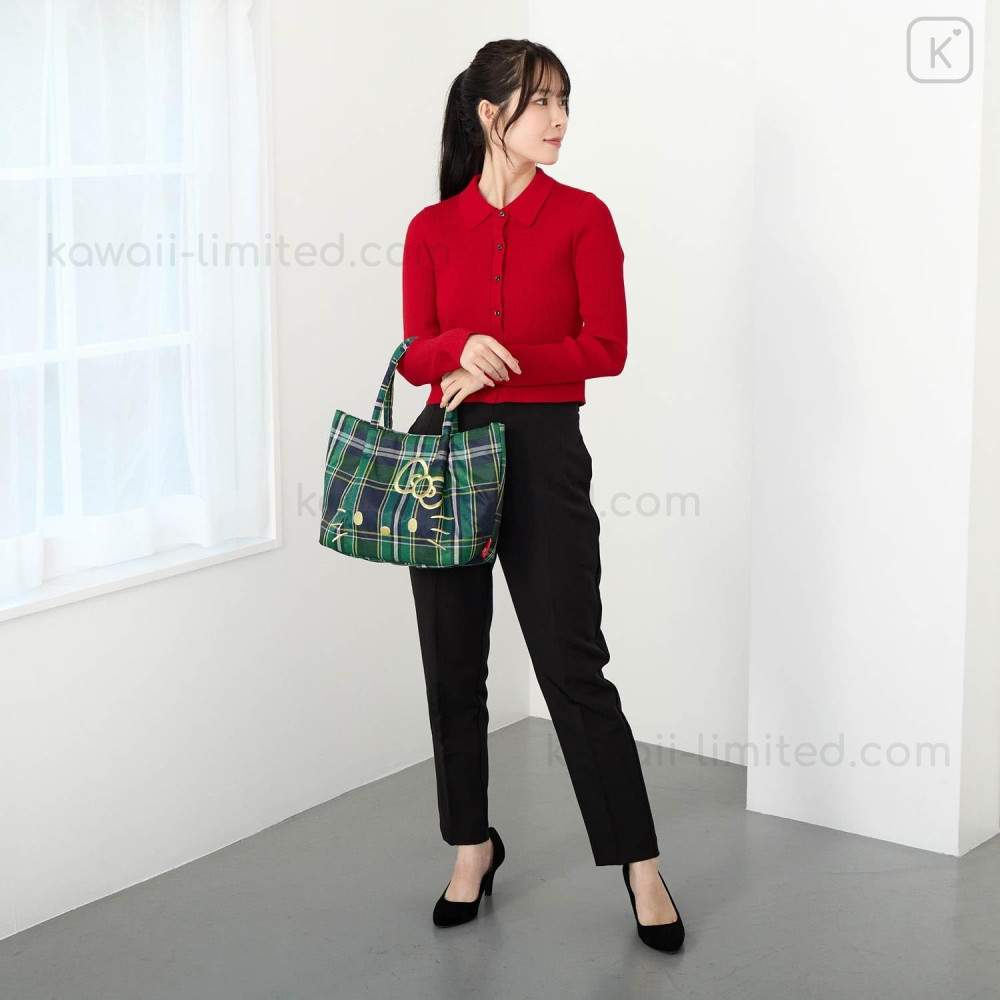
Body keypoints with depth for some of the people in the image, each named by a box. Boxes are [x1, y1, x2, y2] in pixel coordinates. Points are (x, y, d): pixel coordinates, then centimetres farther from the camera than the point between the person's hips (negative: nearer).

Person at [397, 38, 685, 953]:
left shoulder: (582, 217, 0)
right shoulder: (433, 229, 5)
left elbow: (605, 347, -7)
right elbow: (414, 353, 1)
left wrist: (495, 363, -15)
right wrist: (460, 347, -21)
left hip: (543, 448, -3)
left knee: (574, 665, -3)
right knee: (452, 662, 9)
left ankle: (640, 865, 7)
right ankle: (473, 845, 26)